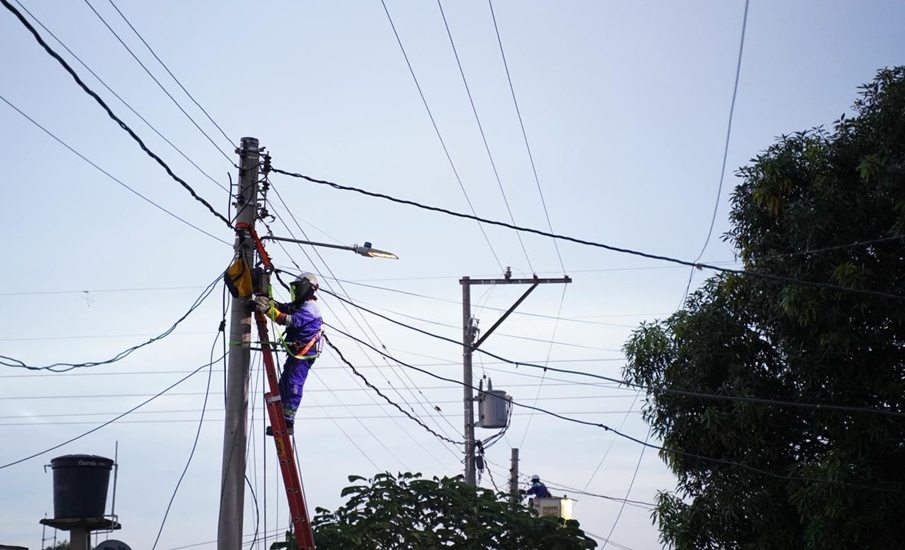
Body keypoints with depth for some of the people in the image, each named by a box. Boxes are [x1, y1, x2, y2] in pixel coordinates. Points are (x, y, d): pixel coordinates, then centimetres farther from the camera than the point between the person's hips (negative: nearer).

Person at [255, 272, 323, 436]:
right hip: (295, 353, 11)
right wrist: (268, 302, -14)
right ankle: (282, 421, 13)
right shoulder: (300, 305, 19)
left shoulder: (309, 308, -13)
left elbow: (292, 320, -29)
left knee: (293, 386, -14)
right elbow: (284, 308, 5)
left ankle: (288, 424, -15)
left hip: (304, 355, -11)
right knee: (284, 385, 10)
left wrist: (270, 310, -37)